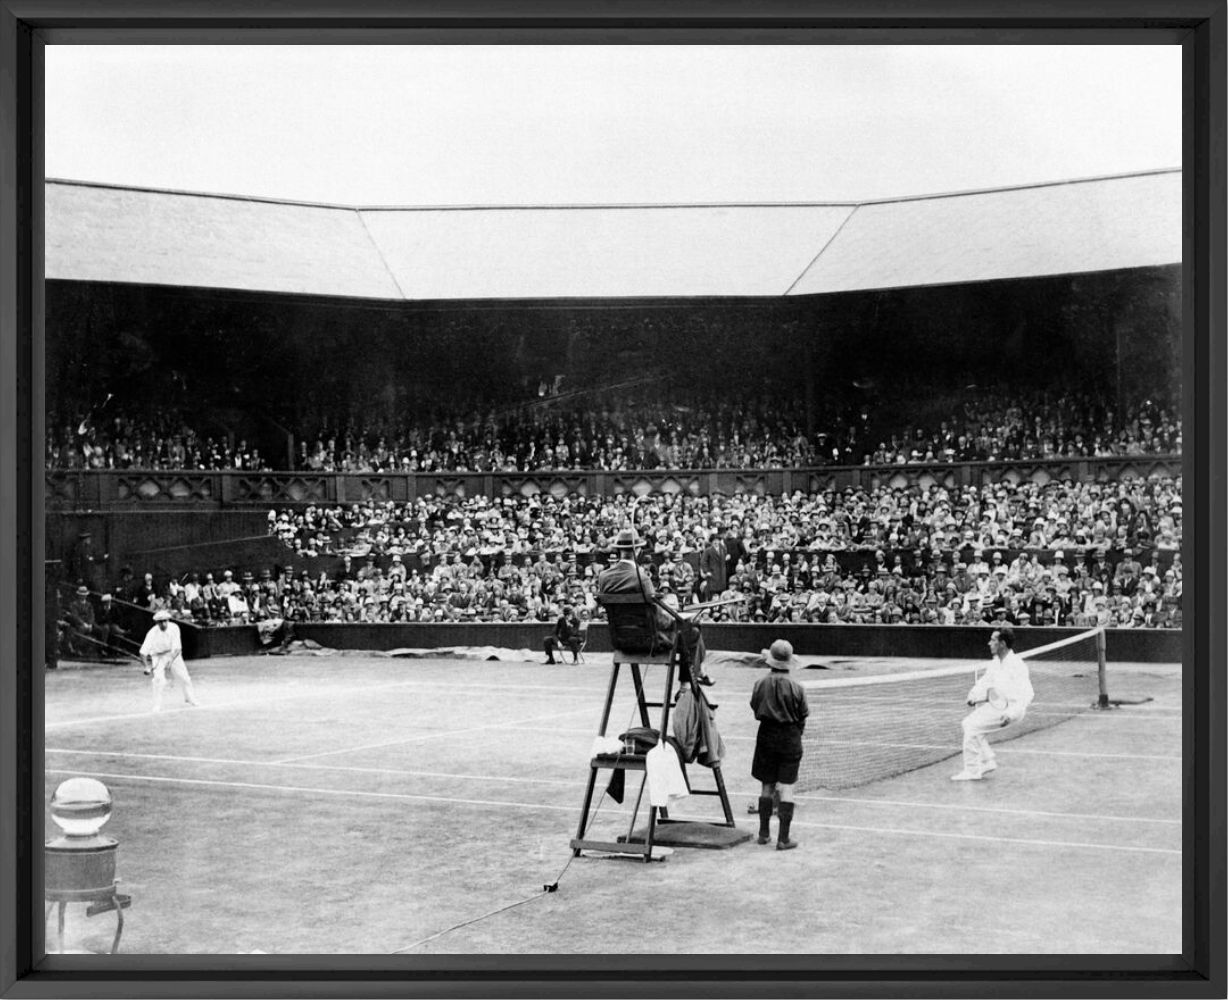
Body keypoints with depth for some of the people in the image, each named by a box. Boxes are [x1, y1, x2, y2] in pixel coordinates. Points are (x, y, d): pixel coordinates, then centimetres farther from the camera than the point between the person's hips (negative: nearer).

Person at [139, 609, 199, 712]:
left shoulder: (174, 628, -24)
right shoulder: (152, 633, -27)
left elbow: (177, 648, -25)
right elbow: (143, 652, -28)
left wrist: (170, 660, -40)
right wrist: (147, 666, -41)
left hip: (173, 654, 2)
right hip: (158, 655, -2)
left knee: (184, 677, 3)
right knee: (158, 679, -22)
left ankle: (190, 699, 28)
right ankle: (157, 705, -10)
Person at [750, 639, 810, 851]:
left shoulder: (761, 684, -6)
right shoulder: (796, 688, -11)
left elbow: (755, 709, 6)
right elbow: (802, 717, -3)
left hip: (766, 736, 2)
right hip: (790, 738, -2)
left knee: (767, 786, 14)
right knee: (786, 788, 1)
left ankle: (764, 833, 22)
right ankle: (783, 838, 1)